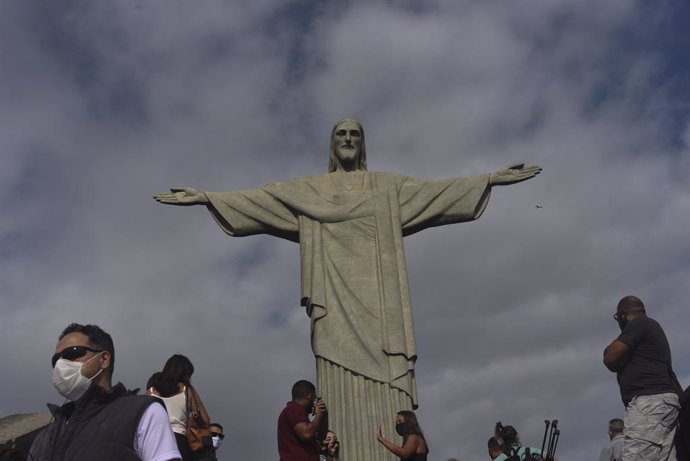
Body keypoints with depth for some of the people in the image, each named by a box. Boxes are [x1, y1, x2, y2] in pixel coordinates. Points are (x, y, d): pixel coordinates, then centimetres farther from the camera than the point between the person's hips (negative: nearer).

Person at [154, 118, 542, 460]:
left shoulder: (389, 186, 20)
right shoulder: (308, 189, 19)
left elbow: (436, 190, 11)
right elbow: (258, 199, 11)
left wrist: (491, 180, 1)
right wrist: (205, 197, 1)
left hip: (378, 297, 1)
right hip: (336, 298, 0)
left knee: (386, 384, -10)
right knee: (343, 391, -10)